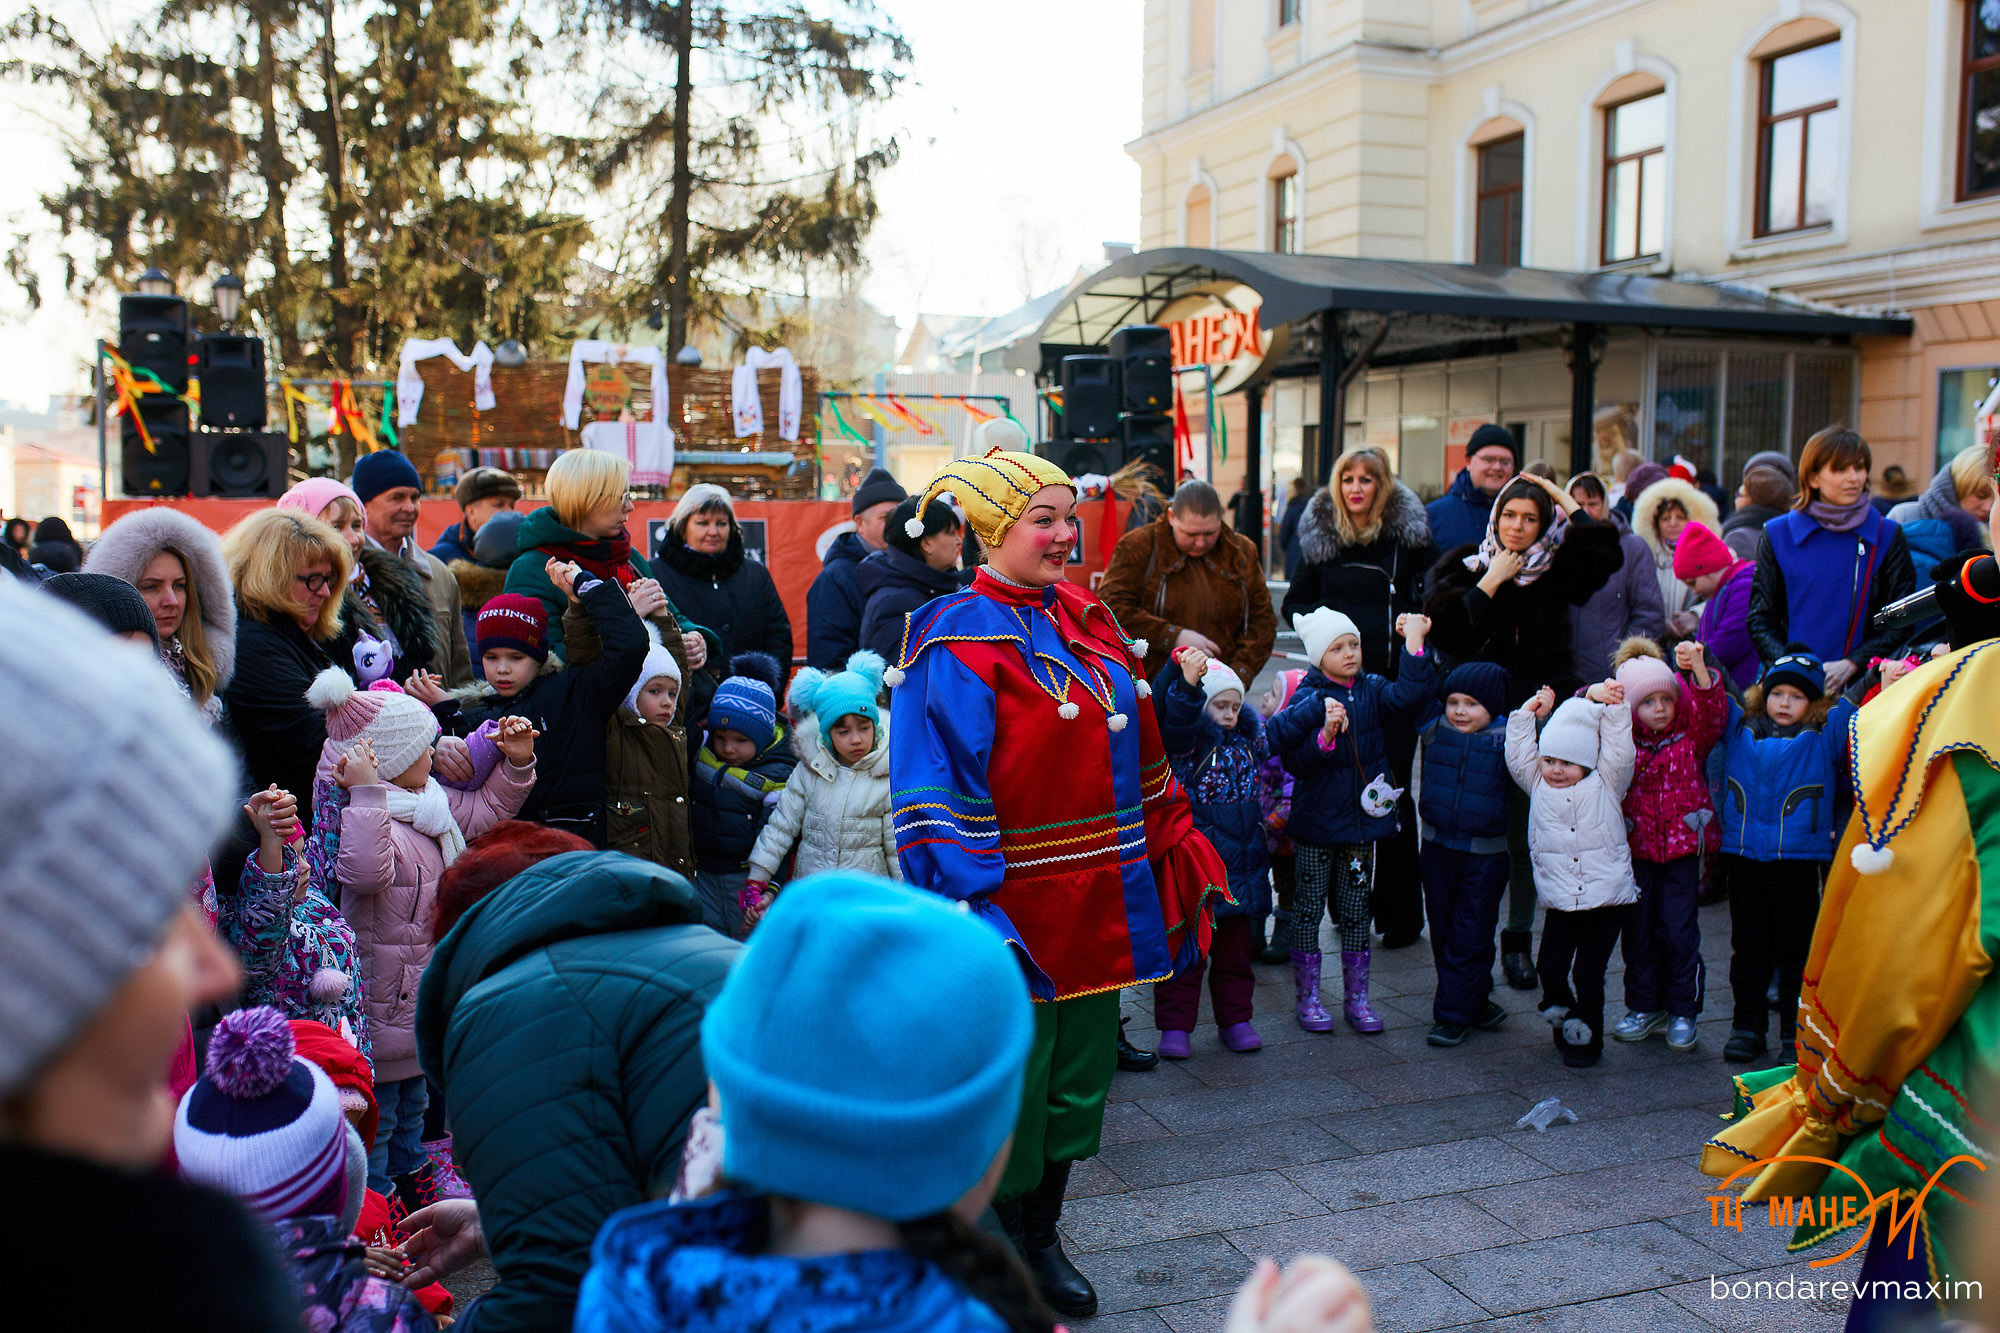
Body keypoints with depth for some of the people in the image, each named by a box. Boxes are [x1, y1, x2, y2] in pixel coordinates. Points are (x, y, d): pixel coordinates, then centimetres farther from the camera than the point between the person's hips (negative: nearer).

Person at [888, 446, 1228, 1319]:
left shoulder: (1083, 619, 9)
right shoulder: (956, 643, -14)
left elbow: (1136, 746, 15)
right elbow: (937, 791, -18)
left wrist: (1176, 847, 13)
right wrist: (968, 909, -23)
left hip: (1098, 900, 7)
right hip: (1019, 909, -7)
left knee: (1078, 1078, 17)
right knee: (1011, 1091, 6)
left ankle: (1043, 1239, 37)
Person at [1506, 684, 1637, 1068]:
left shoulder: (1605, 784, 5)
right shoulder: (1538, 785, 9)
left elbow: (1619, 751, -2)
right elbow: (1518, 755, 3)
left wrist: (1612, 706, -7)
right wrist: (1528, 713, 0)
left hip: (1606, 896, -2)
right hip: (1560, 901, 2)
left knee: (1588, 973, 0)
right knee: (1550, 967, 1)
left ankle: (1586, 1037, 18)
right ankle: (1564, 1018, 29)